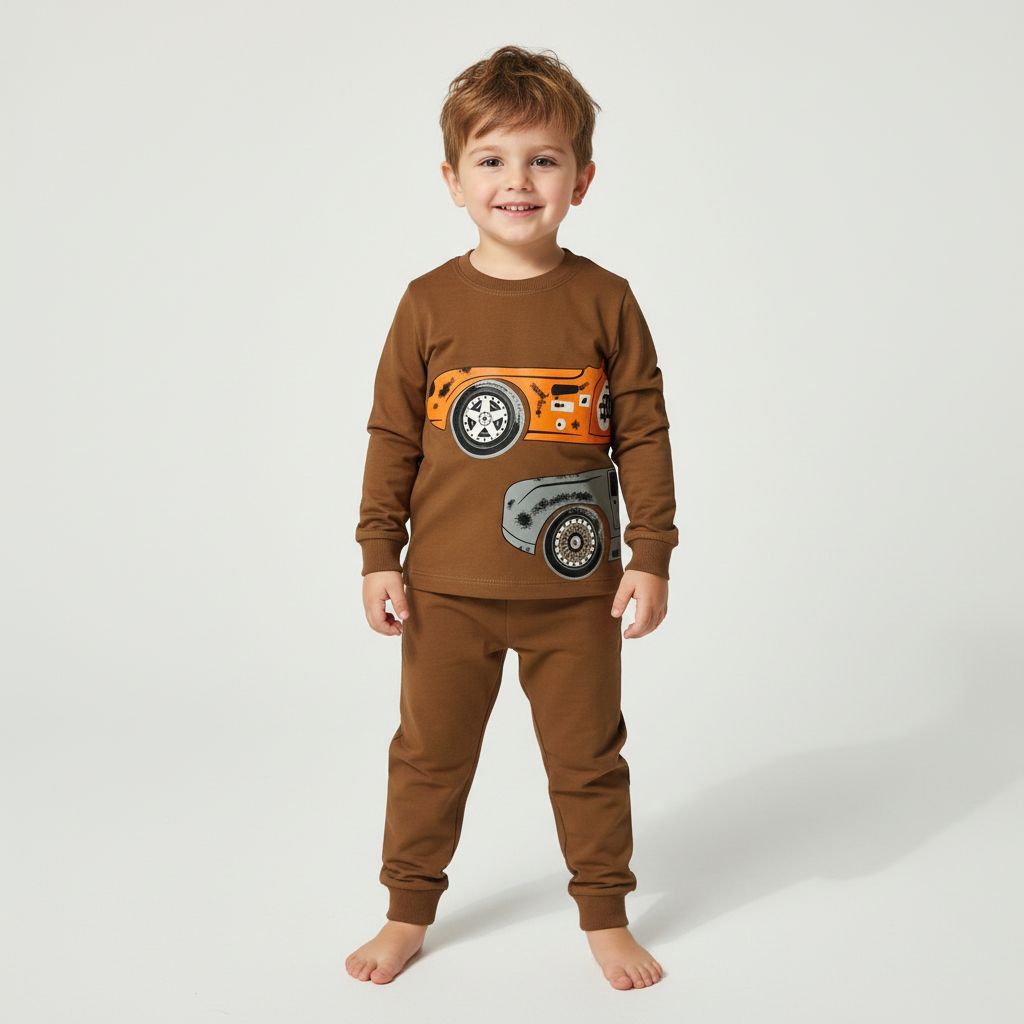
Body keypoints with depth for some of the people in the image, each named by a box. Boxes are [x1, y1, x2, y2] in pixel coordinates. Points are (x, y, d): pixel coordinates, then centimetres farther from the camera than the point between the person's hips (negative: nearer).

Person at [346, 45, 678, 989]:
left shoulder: (604, 301, -4)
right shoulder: (430, 303, -3)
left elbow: (644, 433, 0)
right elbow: (392, 434, 2)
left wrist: (651, 555, -2)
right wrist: (378, 556, 0)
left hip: (575, 591, 0)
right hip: (446, 590, 1)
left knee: (587, 758, 13)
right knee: (430, 754, 14)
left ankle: (606, 917, 31)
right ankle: (408, 913, 33)